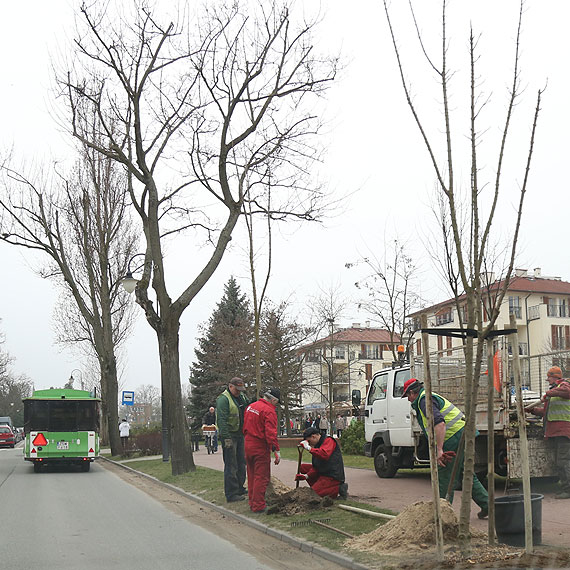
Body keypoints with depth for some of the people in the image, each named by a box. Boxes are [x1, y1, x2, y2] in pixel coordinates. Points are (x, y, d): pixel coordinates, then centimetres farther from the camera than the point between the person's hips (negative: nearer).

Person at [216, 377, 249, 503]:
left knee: (241, 463, 17)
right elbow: (221, 420, -22)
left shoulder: (241, 397, 13)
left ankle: (239, 488, 30)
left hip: (239, 435, 9)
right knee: (231, 465, -7)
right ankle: (231, 494, -4)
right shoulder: (223, 399, -15)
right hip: (229, 436, -9)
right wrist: (226, 438, -27)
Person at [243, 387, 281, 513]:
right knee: (261, 477, -2)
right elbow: (271, 433, -23)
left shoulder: (250, 406, 10)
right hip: (261, 447, -8)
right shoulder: (269, 411, -16)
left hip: (248, 445, 8)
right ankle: (258, 506, 0)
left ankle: (252, 502, 26)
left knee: (252, 475, 18)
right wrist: (276, 450, -22)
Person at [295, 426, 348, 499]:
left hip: (333, 476, -10)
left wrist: (309, 448, -27)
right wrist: (306, 476, -1)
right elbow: (316, 467, 15)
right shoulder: (317, 445, 17)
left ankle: (339, 489, -8)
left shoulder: (329, 440, -10)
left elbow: (325, 455, -32)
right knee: (303, 467, 10)